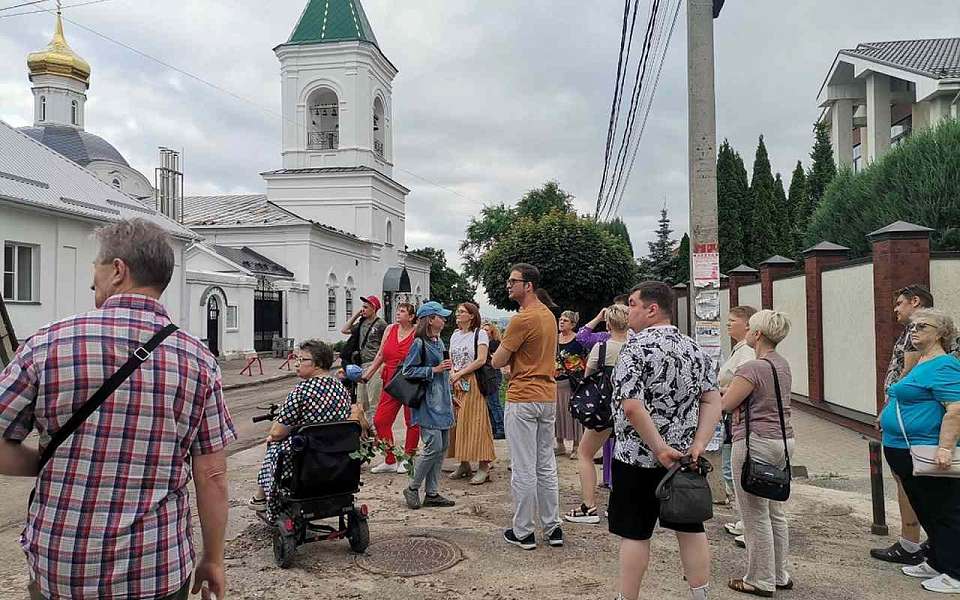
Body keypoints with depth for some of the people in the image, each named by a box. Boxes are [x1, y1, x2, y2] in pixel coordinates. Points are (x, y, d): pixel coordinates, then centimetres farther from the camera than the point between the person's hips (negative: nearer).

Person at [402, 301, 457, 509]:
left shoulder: (439, 342, 14)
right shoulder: (419, 344, -11)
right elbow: (407, 371, -14)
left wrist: (449, 397, 23)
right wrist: (434, 370, -17)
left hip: (442, 402, 9)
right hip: (428, 403, -9)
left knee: (443, 447, 8)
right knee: (434, 446, -12)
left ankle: (432, 493, 16)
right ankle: (412, 488, 7)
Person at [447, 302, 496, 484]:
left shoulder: (480, 334, -4)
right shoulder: (455, 335, 15)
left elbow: (481, 360, -13)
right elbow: (450, 361, 12)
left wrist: (460, 374, -14)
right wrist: (452, 378, -5)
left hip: (473, 384, -6)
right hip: (456, 385, 6)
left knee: (475, 423, -8)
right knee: (457, 423, 5)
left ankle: (483, 467, -4)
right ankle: (464, 464, 14)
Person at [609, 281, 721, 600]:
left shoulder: (636, 348, -15)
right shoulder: (694, 349, 5)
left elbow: (631, 407, -24)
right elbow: (713, 402, 1)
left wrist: (660, 449, -19)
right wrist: (697, 447, -6)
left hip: (638, 458, -6)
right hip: (684, 458, 6)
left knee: (634, 535, 5)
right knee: (691, 529, 15)